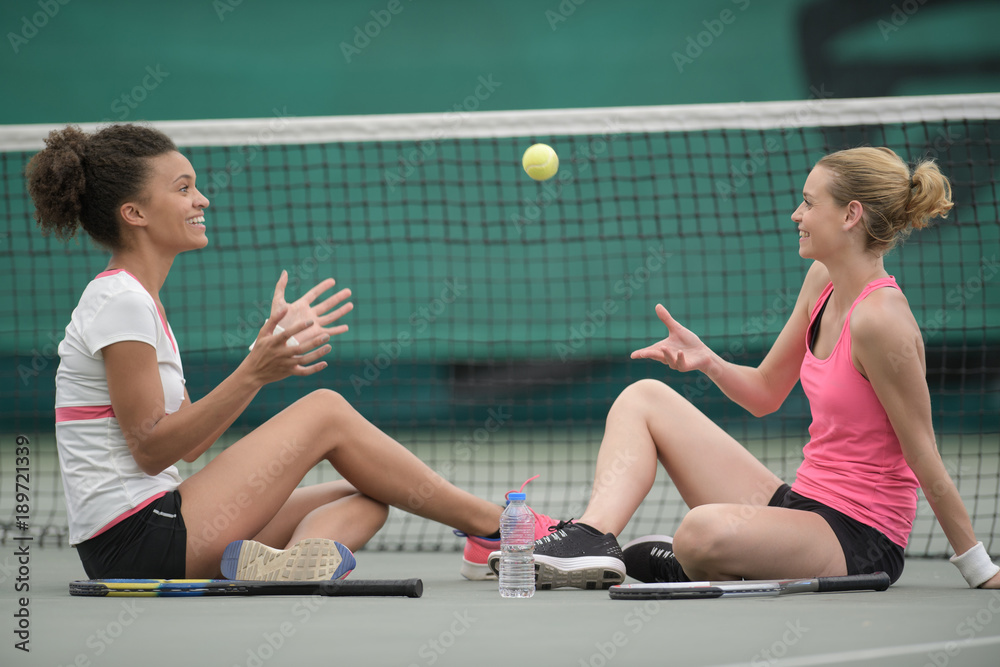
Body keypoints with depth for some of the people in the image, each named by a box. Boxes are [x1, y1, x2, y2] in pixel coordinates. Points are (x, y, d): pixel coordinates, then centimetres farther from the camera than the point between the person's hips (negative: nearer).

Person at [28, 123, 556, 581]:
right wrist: (254, 373, -22)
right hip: (134, 543, -10)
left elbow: (190, 444, 17)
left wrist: (274, 345, 15)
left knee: (363, 499, 4)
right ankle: (491, 524, 0)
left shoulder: (131, 300, 19)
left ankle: (281, 563, -29)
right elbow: (150, 449, -17)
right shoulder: (119, 302, -12)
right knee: (324, 412, -5)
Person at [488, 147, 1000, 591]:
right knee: (645, 396, 8)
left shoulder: (879, 319, -22)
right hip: (799, 502, 10)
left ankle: (679, 565, -5)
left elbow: (924, 456, -17)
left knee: (705, 529, -39)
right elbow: (765, 392, 17)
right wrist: (707, 361, -3)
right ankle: (591, 540, -12)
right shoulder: (822, 280, 6)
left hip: (858, 540, -10)